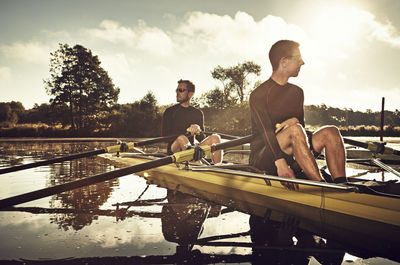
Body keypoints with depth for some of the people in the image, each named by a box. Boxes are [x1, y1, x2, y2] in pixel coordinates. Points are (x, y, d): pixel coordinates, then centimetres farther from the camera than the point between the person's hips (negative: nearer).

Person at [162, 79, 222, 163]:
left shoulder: (198, 113, 13)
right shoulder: (170, 112, 5)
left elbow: (202, 139, 10)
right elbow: (165, 135, -6)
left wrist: (198, 130, -14)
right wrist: (187, 132, -18)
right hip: (174, 149, -3)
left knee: (215, 137, -17)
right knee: (182, 138, -36)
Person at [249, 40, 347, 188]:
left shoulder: (297, 92, 16)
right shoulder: (259, 94, -7)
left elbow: (302, 125, 13)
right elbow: (266, 132, -18)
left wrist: (295, 120, -13)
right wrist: (280, 163, -32)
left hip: (292, 158, 7)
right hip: (262, 158, -6)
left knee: (330, 132, -14)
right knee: (295, 129, -33)